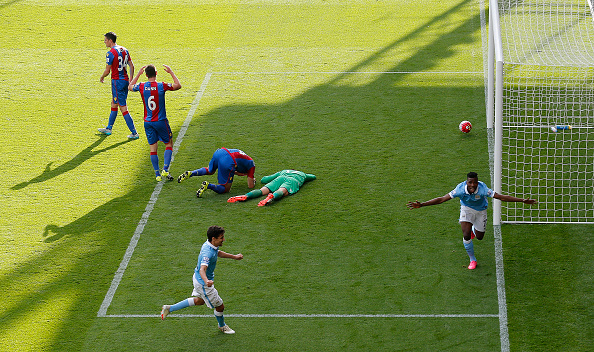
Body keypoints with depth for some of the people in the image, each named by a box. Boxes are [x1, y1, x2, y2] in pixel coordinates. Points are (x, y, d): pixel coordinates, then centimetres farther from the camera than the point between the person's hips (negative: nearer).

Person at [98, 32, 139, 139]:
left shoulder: (111, 53, -16)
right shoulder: (124, 50, 8)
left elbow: (107, 71, -13)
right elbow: (131, 66, 10)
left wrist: (102, 77, 6)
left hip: (117, 81, -9)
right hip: (125, 80, 9)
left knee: (123, 108, -5)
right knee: (114, 104, 21)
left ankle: (134, 133, -6)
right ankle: (108, 128, 32)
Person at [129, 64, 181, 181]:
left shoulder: (141, 87, -5)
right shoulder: (161, 86, -14)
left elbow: (130, 86, 17)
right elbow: (178, 85, 1)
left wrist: (138, 74, 22)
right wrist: (171, 72, 9)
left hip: (148, 122, 3)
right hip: (161, 121, -3)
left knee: (153, 148, 8)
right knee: (169, 145, 12)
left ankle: (158, 174, 8)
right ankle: (165, 170, -2)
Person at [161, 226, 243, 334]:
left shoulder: (209, 244, -6)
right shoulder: (208, 253, -36)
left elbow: (218, 253, 18)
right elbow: (202, 269, -49)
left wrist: (234, 257, 23)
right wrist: (206, 281, -69)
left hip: (197, 278, 10)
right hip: (203, 283, -10)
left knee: (199, 301, 33)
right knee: (219, 306, 9)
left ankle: (170, 308, 36)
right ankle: (222, 326, 40)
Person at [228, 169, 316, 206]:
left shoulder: (282, 172, 42)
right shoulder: (302, 174, 45)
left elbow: (263, 180, 40)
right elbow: (313, 177, 66)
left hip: (280, 178, 1)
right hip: (293, 182, -1)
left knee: (262, 191, -16)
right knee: (280, 192, -31)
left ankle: (246, 196, -44)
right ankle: (272, 197, -66)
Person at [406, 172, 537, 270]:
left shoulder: (482, 189, -36)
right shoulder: (460, 189, -34)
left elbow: (501, 197, -34)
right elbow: (442, 199, -30)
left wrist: (522, 200, -40)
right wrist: (421, 204, -37)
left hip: (481, 210, 1)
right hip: (466, 209, -1)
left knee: (479, 237, 13)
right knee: (466, 236, -15)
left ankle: (474, 229, 53)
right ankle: (472, 260, 10)